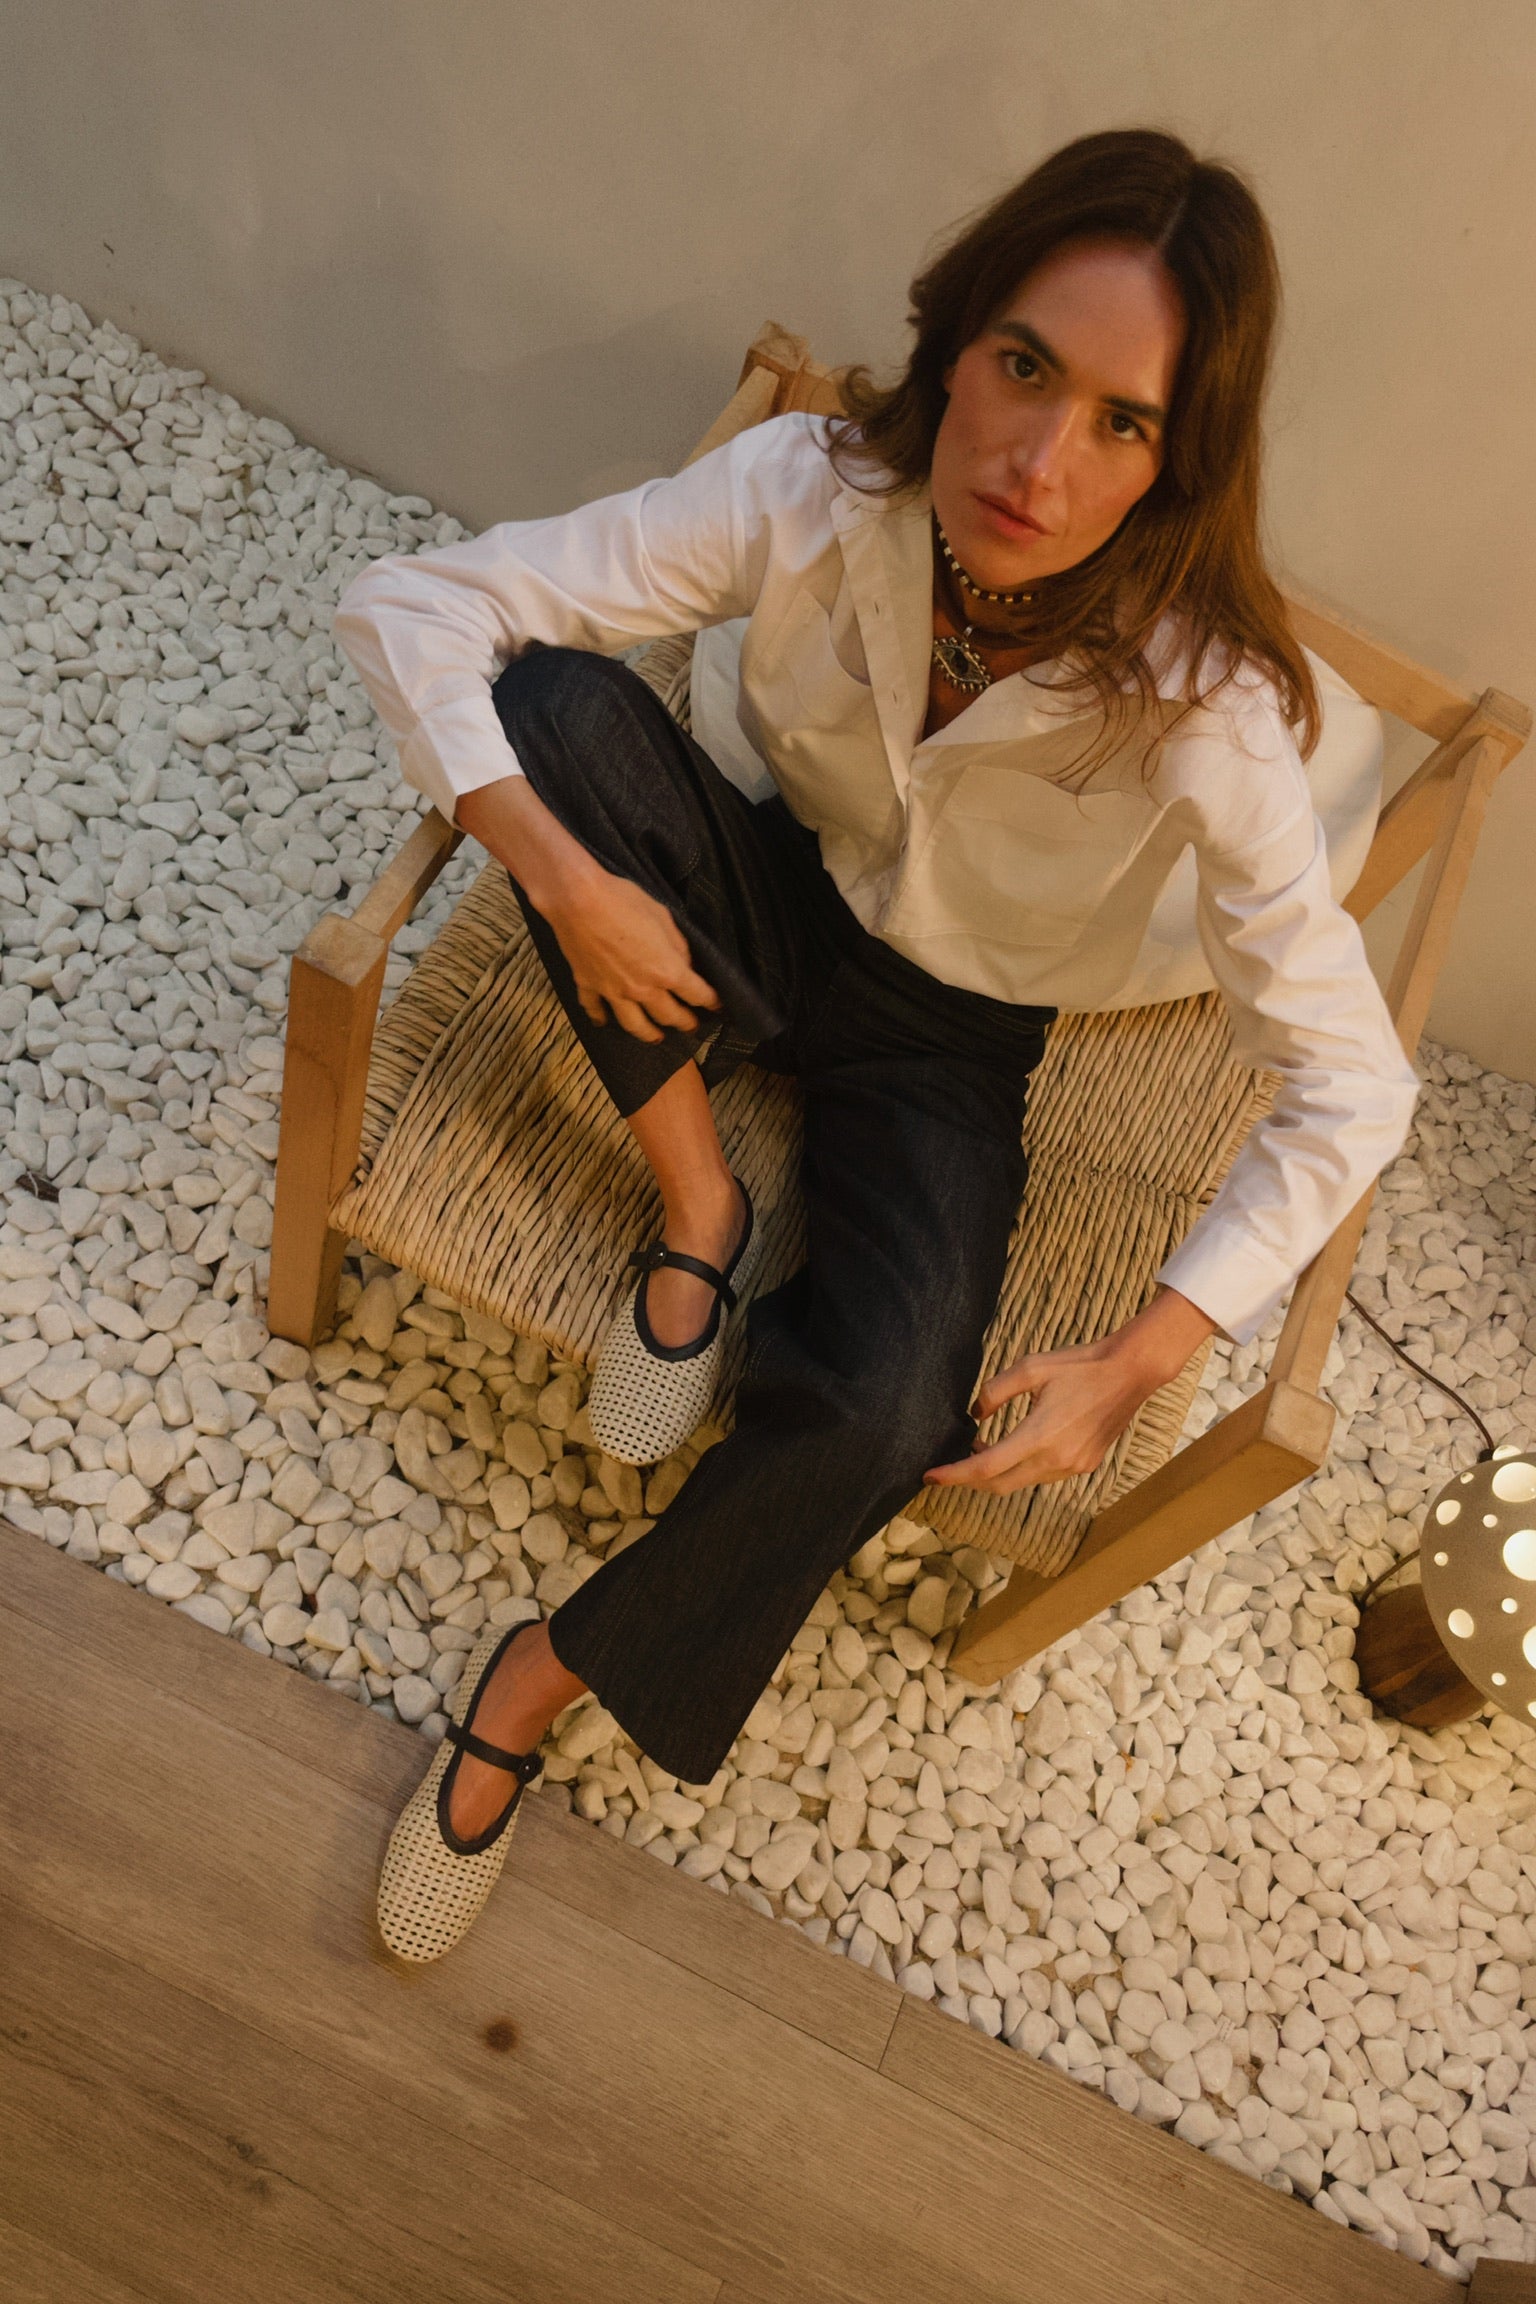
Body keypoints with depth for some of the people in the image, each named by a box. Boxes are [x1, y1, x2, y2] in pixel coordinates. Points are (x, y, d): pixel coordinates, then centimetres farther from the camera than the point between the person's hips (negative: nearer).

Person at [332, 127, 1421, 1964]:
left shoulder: (1197, 709, -28)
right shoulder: (813, 489, -24)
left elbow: (1347, 1087, -21)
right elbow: (410, 606, -20)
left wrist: (1137, 1364, -27)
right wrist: (564, 869, -32)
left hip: (943, 1042, -1)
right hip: (753, 913, 2)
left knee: (880, 1418, -28)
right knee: (550, 694, -28)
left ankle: (542, 1679, 0)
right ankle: (695, 1192, -11)